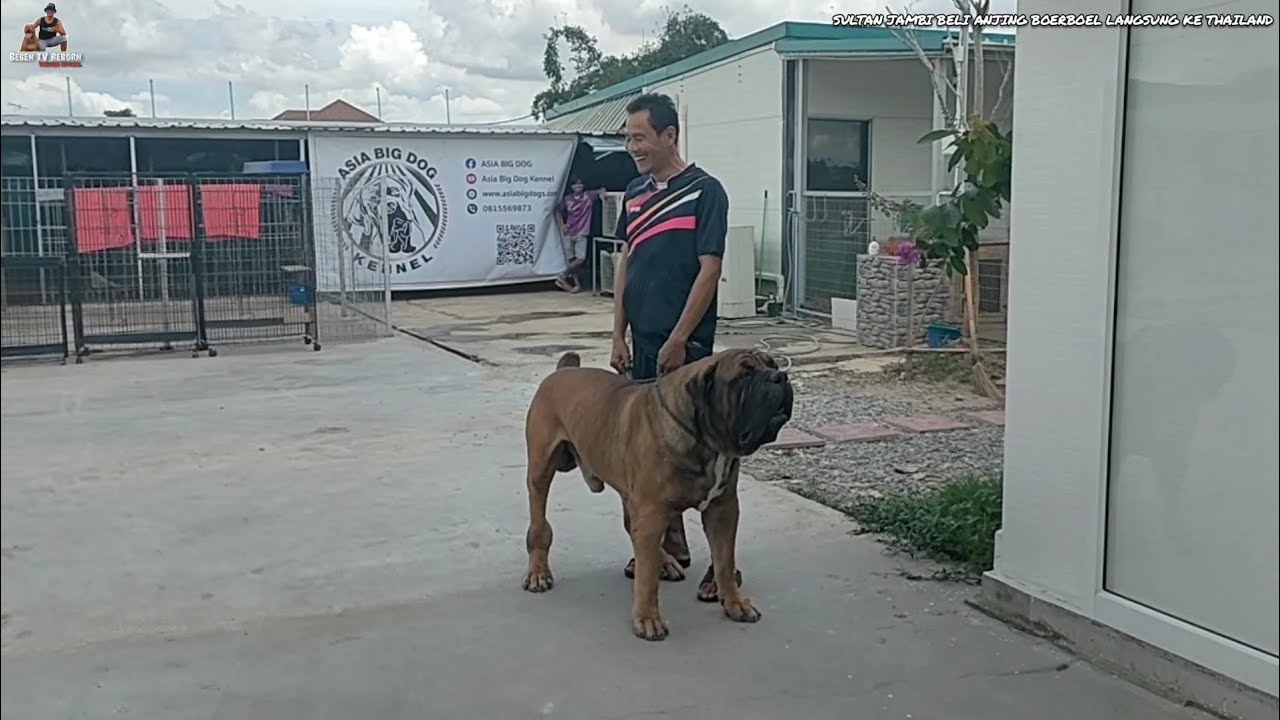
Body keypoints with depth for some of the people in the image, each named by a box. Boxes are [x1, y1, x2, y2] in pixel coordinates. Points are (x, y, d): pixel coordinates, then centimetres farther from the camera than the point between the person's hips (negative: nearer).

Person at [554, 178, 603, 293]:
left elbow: (601, 191, 5)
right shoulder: (567, 199, 3)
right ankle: (576, 283, 9)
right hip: (568, 233, 1)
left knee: (580, 259, -11)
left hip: (581, 234, -1)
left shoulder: (589, 196, 0)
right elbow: (558, 211, 15)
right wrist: (561, 225, 1)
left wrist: (602, 193, -19)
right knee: (571, 259, 1)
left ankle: (563, 277, 2)